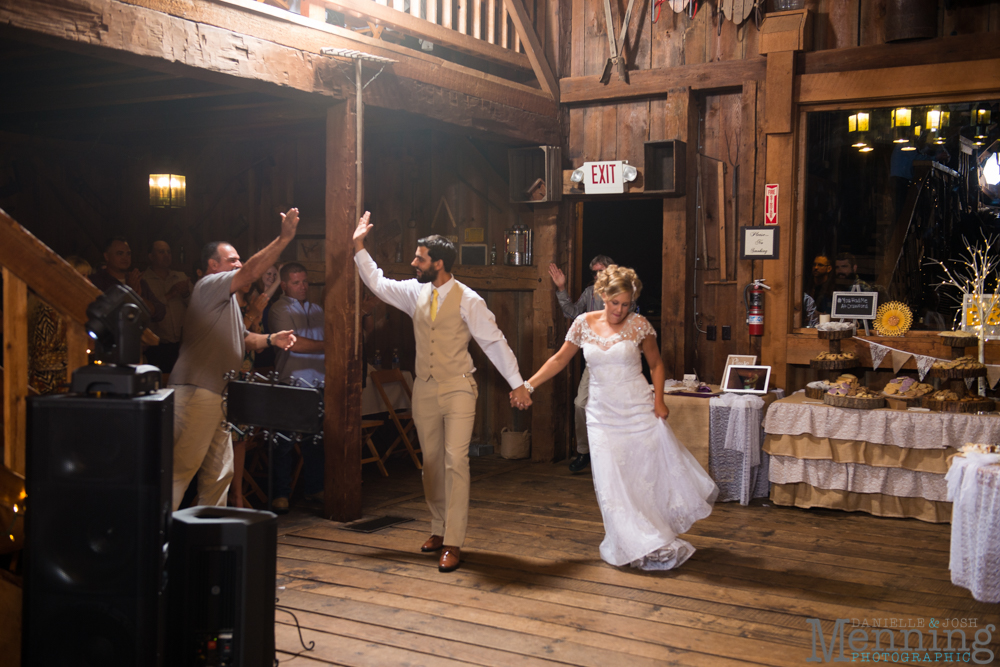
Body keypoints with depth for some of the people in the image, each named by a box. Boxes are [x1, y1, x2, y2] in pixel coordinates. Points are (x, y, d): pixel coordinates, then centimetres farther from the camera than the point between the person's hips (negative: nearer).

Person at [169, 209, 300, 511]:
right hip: (197, 392, -11)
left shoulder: (227, 299, 28)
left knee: (219, 471, 13)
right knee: (182, 466, -13)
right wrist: (283, 238, -23)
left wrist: (271, 339, 7)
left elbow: (242, 338, 28)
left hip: (217, 393, 11)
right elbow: (251, 273, -19)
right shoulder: (208, 285, -4)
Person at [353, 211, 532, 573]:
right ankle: (439, 529, 27)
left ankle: (453, 543, -11)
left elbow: (494, 342, -8)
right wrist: (359, 247, 14)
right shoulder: (415, 292, 6)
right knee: (431, 463, 13)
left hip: (457, 390, -6)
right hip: (424, 390, 6)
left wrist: (517, 383, -9)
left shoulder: (467, 300, -10)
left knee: (455, 461, -14)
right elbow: (378, 283, 19)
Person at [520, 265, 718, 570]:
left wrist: (658, 401, -4)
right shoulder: (584, 323, 0)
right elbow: (559, 359, 11)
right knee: (612, 482, -1)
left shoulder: (639, 325, -4)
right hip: (603, 414, 2)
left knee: (654, 471, 1)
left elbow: (656, 364, 8)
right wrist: (527, 385, 6)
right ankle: (640, 547, 12)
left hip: (638, 411, -2)